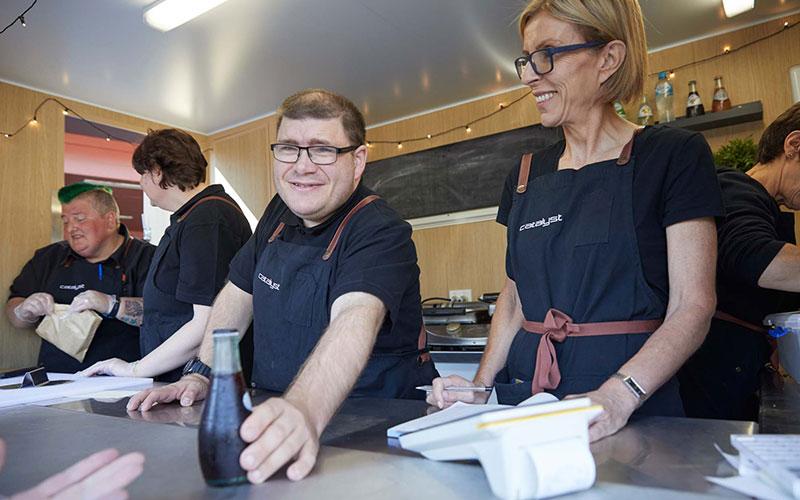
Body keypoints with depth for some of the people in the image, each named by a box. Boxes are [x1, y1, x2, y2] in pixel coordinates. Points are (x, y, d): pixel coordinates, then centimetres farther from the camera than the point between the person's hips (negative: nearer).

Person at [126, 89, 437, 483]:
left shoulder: (381, 232, -17)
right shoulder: (280, 214, 5)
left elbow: (356, 318, -35)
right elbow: (239, 293, 12)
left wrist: (304, 411, -51)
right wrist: (201, 374, 2)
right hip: (276, 414, 5)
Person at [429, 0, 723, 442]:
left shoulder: (672, 155, -2)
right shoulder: (526, 175, 12)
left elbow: (692, 305, -8)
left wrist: (619, 395, -23)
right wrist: (482, 383, 1)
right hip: (524, 393, 4)